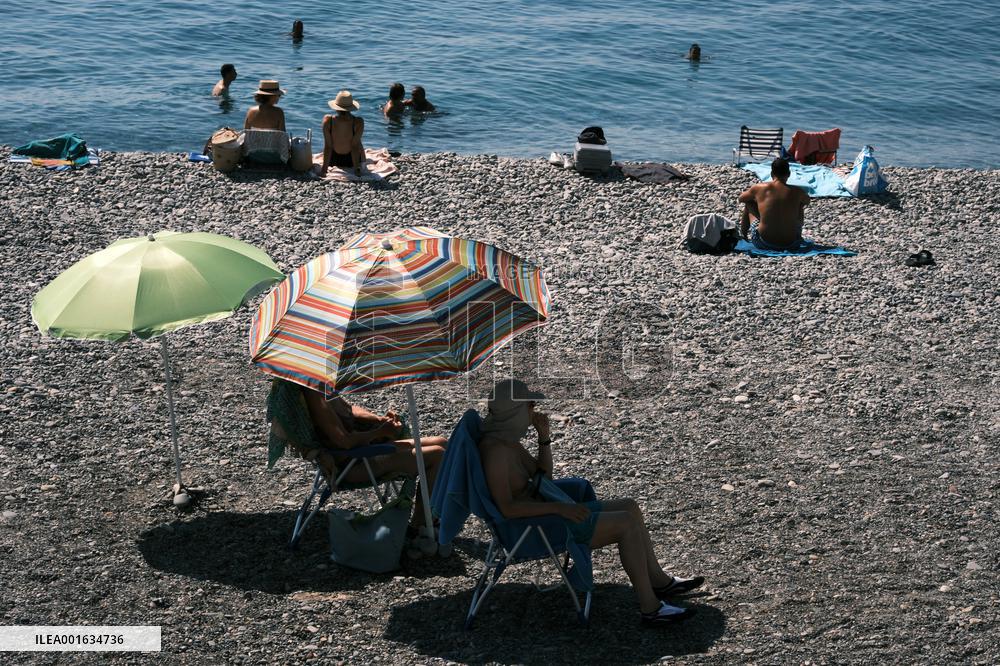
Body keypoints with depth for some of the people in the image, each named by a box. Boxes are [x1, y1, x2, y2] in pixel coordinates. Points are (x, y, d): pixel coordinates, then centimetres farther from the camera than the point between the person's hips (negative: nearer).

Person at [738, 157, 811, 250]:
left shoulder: (759, 188, -6)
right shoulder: (796, 192, -4)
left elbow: (741, 198, 15)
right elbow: (807, 201, 22)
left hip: (763, 244, -1)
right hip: (791, 245, 1)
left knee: (749, 203, 22)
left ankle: (742, 234, 40)